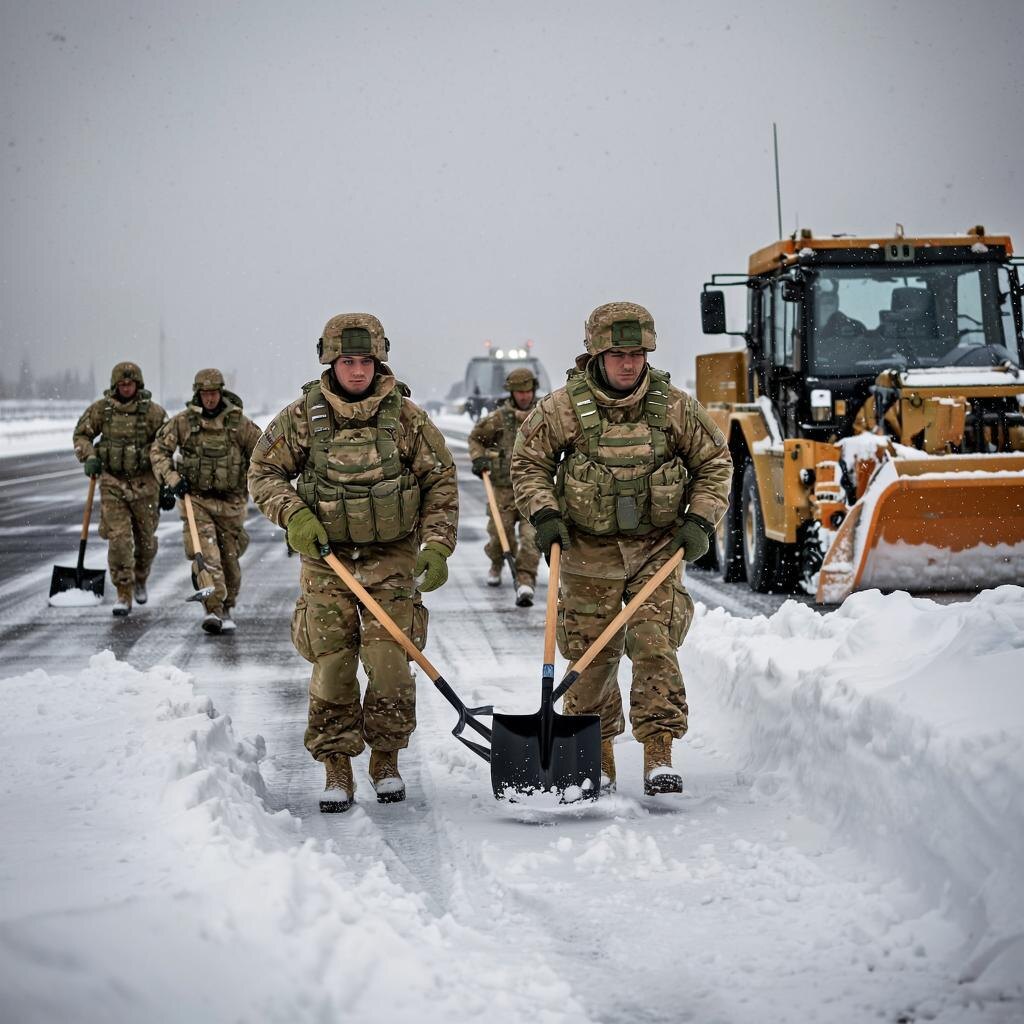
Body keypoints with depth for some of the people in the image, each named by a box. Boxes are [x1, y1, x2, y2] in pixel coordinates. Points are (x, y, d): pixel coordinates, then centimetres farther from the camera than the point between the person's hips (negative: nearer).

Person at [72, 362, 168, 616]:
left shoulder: (152, 411, -4)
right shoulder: (101, 409, -1)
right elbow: (81, 434, 10)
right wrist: (89, 457, -9)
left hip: (145, 483, 0)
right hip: (112, 482, 0)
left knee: (146, 538, 11)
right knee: (118, 538, -9)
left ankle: (140, 580, 37)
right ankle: (123, 593, -4)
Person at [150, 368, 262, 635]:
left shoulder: (239, 422, -2)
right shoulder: (183, 421, -1)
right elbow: (159, 449, 6)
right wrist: (172, 479, -5)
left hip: (231, 502, 1)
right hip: (196, 499, -1)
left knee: (229, 558, 7)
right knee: (205, 554, -16)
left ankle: (227, 608, 25)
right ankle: (213, 609, -21)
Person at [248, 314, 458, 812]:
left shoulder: (405, 416, -4)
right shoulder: (302, 416, -3)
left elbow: (441, 481, 3)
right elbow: (264, 472, 5)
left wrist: (437, 547, -5)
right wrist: (293, 514, -12)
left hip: (392, 555, 0)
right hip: (326, 554, 1)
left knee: (389, 660, -8)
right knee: (332, 664, -3)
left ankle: (386, 760, 11)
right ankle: (337, 770, 8)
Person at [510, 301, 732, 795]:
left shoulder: (673, 406, -3)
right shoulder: (564, 407, -7)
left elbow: (715, 461, 9)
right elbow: (528, 462, 5)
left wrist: (701, 520, -2)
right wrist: (544, 514, -9)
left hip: (657, 550, 0)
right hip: (589, 552, 0)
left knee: (655, 647, -12)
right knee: (590, 658, 3)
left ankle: (659, 757, -8)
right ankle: (596, 761, 17)